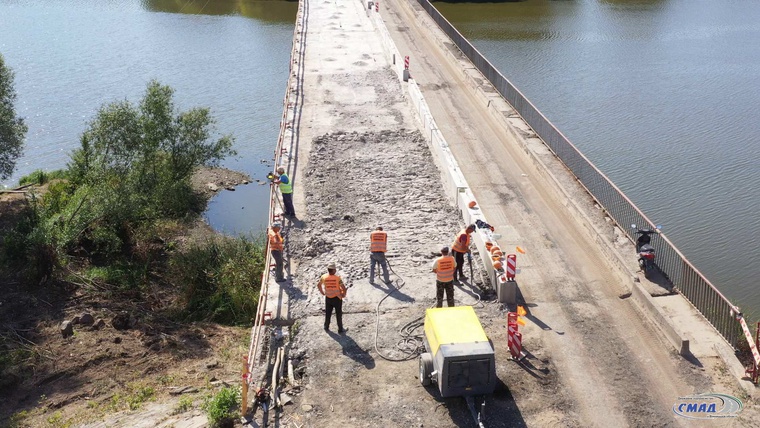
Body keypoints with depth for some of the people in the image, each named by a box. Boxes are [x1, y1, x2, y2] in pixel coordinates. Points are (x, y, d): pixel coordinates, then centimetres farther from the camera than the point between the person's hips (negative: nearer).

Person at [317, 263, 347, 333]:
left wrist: (322, 292, 16)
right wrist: (344, 294, -5)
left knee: (327, 313, 22)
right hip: (337, 298, -3)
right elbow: (343, 288, -23)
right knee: (338, 314, 12)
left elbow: (318, 285, 4)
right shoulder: (337, 278, -23)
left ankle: (326, 327, 36)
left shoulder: (324, 277, -11)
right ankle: (340, 329, 21)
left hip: (328, 298, 3)